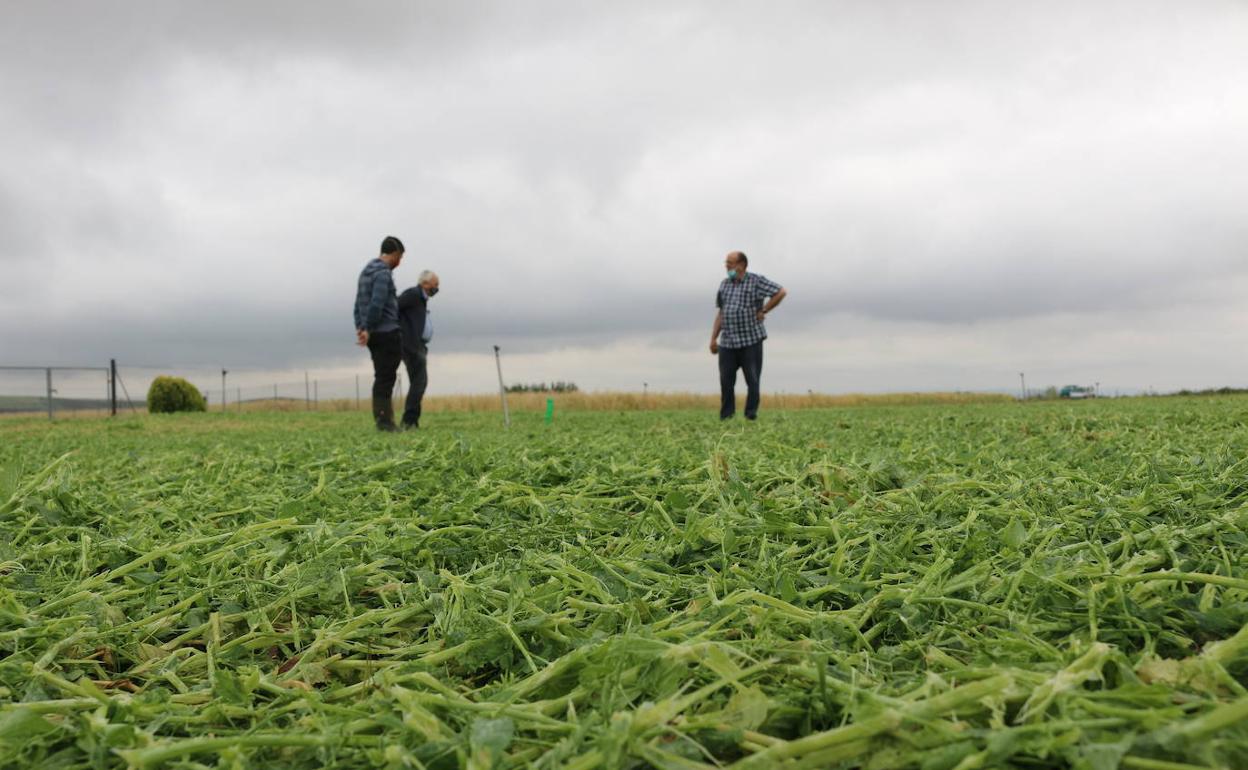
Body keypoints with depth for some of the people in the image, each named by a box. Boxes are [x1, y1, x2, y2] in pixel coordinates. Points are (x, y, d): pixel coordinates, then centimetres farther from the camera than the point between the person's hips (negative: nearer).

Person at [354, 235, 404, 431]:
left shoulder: (367, 271, 18)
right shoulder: (383, 273, -14)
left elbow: (360, 303, 17)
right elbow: (376, 304, -23)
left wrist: (360, 327, 12)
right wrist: (368, 330, -18)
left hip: (374, 334, 9)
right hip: (387, 332, -9)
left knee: (382, 377, 12)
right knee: (386, 377, -6)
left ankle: (382, 418, 14)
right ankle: (384, 420, -4)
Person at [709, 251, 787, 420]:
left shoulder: (756, 281, -3)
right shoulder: (724, 284, 12)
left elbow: (781, 292, -7)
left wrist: (763, 311, -7)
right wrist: (713, 338, 10)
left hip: (751, 341, -4)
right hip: (727, 343, 4)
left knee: (752, 381, -1)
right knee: (726, 381, 0)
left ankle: (751, 416, 5)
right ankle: (726, 419, 6)